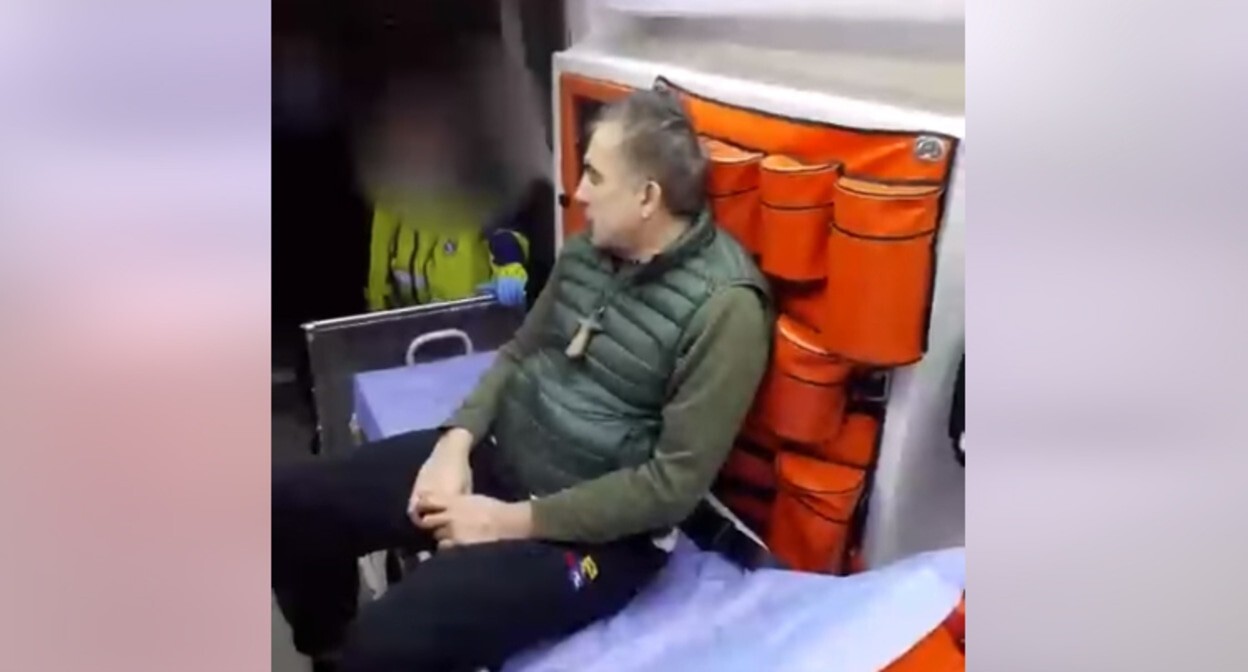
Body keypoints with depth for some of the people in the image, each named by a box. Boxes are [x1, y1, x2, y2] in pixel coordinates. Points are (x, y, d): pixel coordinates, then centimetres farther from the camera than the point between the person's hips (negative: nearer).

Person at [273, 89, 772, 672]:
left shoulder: (723, 306, -20)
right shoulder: (588, 248, 3)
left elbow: (675, 483, -21)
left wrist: (514, 521, -19)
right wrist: (458, 439, -5)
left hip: (596, 530, -7)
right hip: (500, 456, 8)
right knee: (291, 500, 2)